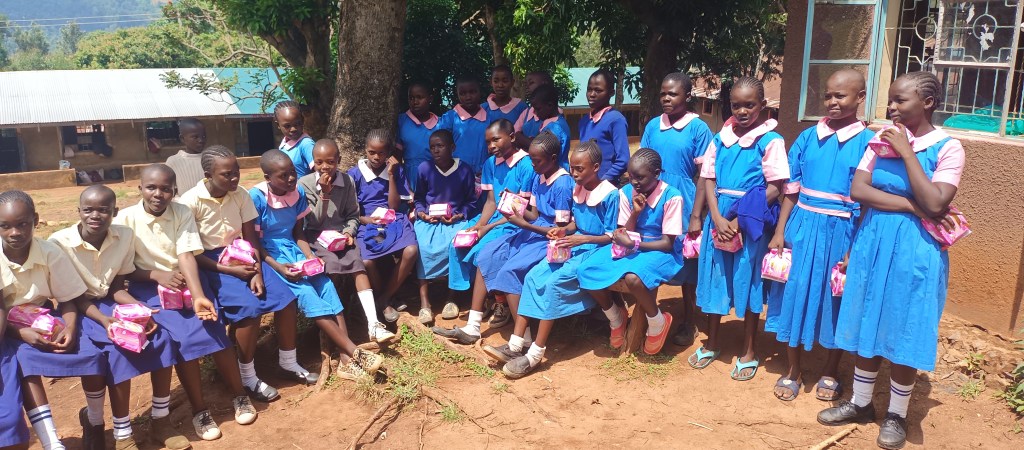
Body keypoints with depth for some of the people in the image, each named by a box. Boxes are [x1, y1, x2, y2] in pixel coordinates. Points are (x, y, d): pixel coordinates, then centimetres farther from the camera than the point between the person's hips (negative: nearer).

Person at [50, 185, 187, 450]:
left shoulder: (124, 236, -5)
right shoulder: (59, 242, -18)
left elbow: (118, 288, 0)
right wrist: (103, 319, -29)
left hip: (111, 303, 5)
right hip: (79, 309, -4)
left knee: (160, 336, -18)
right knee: (119, 348, -29)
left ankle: (160, 421, -5)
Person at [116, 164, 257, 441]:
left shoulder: (183, 213, -3)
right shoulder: (126, 219, -6)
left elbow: (186, 256, -13)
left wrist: (198, 296, -26)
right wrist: (157, 275, -21)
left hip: (185, 280, 2)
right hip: (149, 286, -2)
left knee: (214, 329, -17)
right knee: (183, 337, -21)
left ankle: (239, 396, 2)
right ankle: (199, 411, -5)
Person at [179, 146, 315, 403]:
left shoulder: (241, 195, -4)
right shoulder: (190, 202, -16)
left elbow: (251, 238, 0)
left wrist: (258, 272, -16)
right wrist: (229, 271, -20)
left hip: (242, 258, 5)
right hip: (211, 264, -5)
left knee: (286, 299, -11)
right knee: (250, 308, -27)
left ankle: (288, 363, 11)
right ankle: (247, 378, -7)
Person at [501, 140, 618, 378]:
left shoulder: (611, 194, -12)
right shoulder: (577, 190, 9)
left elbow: (612, 236, -10)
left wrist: (582, 239, -22)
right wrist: (563, 230, -1)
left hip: (594, 250, -7)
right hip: (573, 246, 7)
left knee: (554, 282, -28)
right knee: (533, 275, -15)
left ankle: (536, 354, -24)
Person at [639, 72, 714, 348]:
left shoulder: (698, 128, -6)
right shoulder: (652, 126, 5)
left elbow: (702, 175, -6)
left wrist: (696, 216, -9)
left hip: (683, 206, -3)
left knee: (686, 266, 8)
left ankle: (689, 324, 25)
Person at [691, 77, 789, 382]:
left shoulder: (771, 141, -7)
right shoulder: (719, 139, 6)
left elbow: (775, 188, -10)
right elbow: (709, 181, 4)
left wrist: (740, 219, -15)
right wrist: (717, 218, -10)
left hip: (751, 221, -4)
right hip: (719, 218, 4)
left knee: (748, 283, 6)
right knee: (714, 279, 12)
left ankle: (748, 353, 21)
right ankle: (712, 343, 30)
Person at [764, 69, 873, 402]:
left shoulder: (866, 143, -4)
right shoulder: (808, 137, 5)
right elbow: (791, 189, 6)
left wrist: (855, 248, -10)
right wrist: (779, 232, 1)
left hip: (840, 231, -2)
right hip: (803, 227, 3)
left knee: (836, 300, 9)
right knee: (795, 293, 6)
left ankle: (831, 372, 29)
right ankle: (793, 371, 22)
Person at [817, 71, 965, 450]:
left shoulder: (948, 148, -7)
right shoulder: (882, 139, 4)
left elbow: (934, 205, -19)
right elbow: (857, 190, -6)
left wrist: (907, 152, -17)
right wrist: (912, 207, -15)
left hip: (914, 250, -4)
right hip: (872, 243, 4)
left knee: (903, 335, 5)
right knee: (866, 327, 12)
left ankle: (896, 415, 22)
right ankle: (860, 403, 28)